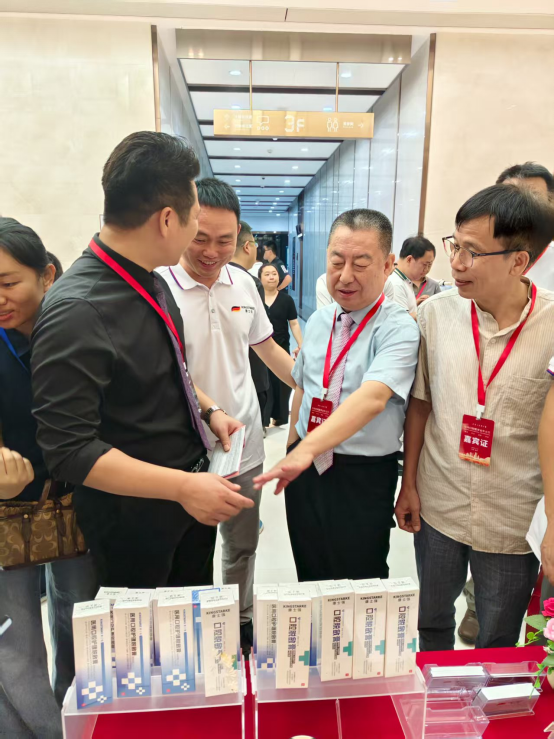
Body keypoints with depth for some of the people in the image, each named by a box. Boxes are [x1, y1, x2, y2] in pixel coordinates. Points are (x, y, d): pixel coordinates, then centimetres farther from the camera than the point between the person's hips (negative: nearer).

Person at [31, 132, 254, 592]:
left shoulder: (150, 280, -2)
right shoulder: (77, 313, -29)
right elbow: (70, 448, -28)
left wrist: (209, 409, 3)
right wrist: (183, 487, -29)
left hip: (191, 488, 8)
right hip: (134, 511, -7)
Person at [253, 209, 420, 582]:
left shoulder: (399, 328, -16)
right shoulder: (318, 321, 4)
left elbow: (372, 397, -33)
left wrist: (307, 448, -44)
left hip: (364, 477, -5)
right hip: (305, 467, 6)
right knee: (309, 578, 22)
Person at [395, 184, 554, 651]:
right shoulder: (436, 314, -7)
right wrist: (409, 485, 4)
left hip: (514, 522, -2)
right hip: (438, 506, 3)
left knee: (498, 645, 19)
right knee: (432, 622, 23)